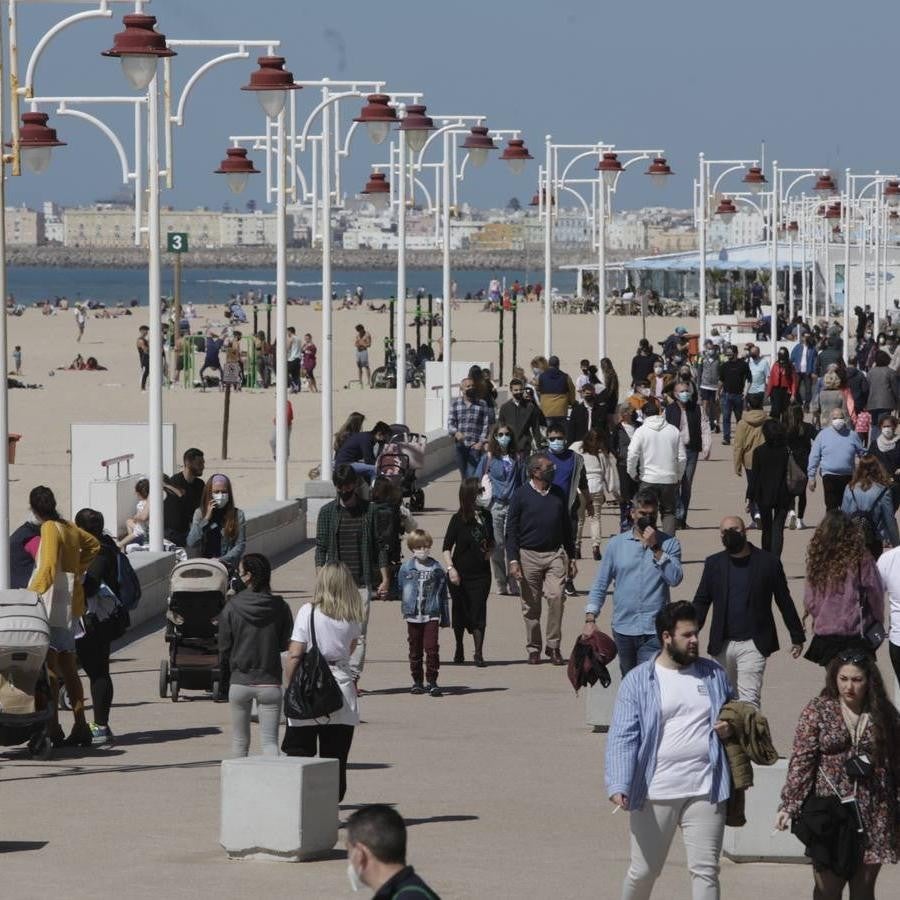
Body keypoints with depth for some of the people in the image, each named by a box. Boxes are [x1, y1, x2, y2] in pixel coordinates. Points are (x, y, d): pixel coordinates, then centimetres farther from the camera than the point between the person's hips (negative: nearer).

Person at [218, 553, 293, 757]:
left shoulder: (232, 607, -7)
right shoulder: (279, 606, -7)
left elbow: (224, 648, -1)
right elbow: (286, 644, 2)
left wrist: (224, 679, 13)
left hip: (239, 681, 0)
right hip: (269, 682, 0)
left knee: (240, 740, 13)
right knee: (270, 740, 0)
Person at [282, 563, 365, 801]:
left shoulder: (308, 612, -8)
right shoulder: (354, 616, 2)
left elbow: (295, 655, -10)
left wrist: (289, 686, -1)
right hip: (342, 687, 3)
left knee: (298, 754, 6)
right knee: (336, 759, 8)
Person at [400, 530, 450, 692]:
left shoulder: (436, 568, 3)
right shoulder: (406, 568, 3)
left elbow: (442, 594, 8)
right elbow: (401, 591, 11)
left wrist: (445, 617, 9)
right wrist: (404, 608, 6)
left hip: (431, 615, -1)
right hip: (413, 616, 1)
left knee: (432, 648, -8)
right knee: (415, 650, 8)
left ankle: (432, 682, -4)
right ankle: (417, 681, 18)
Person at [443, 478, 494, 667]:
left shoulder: (485, 516, 5)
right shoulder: (458, 519, -7)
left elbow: (491, 541, 20)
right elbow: (447, 547, -6)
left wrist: (489, 551, 0)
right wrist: (450, 568, -18)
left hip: (481, 572, 2)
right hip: (461, 573, -2)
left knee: (478, 612, -4)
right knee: (460, 611, 9)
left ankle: (479, 653, -2)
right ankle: (459, 649, 27)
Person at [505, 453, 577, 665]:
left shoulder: (558, 494, 10)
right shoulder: (521, 495, -2)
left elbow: (566, 527, 18)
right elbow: (511, 530, -1)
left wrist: (571, 558, 17)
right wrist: (513, 560, -9)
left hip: (555, 554, 2)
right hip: (529, 555, -2)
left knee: (556, 597, -14)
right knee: (531, 605, 3)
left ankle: (553, 646, -4)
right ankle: (533, 649, 13)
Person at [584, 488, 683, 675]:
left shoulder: (669, 544, 2)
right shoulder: (616, 544, 7)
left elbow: (675, 579, -12)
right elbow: (600, 585, 8)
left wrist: (655, 549, -15)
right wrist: (590, 618, -1)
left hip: (654, 630, -3)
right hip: (623, 629, 3)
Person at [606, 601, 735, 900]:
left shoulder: (713, 674, 9)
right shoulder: (637, 681, -3)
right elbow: (622, 738, -10)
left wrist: (731, 727, 0)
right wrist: (618, 786, -23)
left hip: (705, 792, 2)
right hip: (655, 794, -2)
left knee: (705, 871, 0)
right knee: (643, 872, 7)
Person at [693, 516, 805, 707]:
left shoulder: (768, 562, 1)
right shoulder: (714, 563, 8)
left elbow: (784, 601, 6)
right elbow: (701, 602, 9)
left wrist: (797, 637, 10)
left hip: (753, 644, -4)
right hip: (721, 645, 4)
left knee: (749, 699, -14)